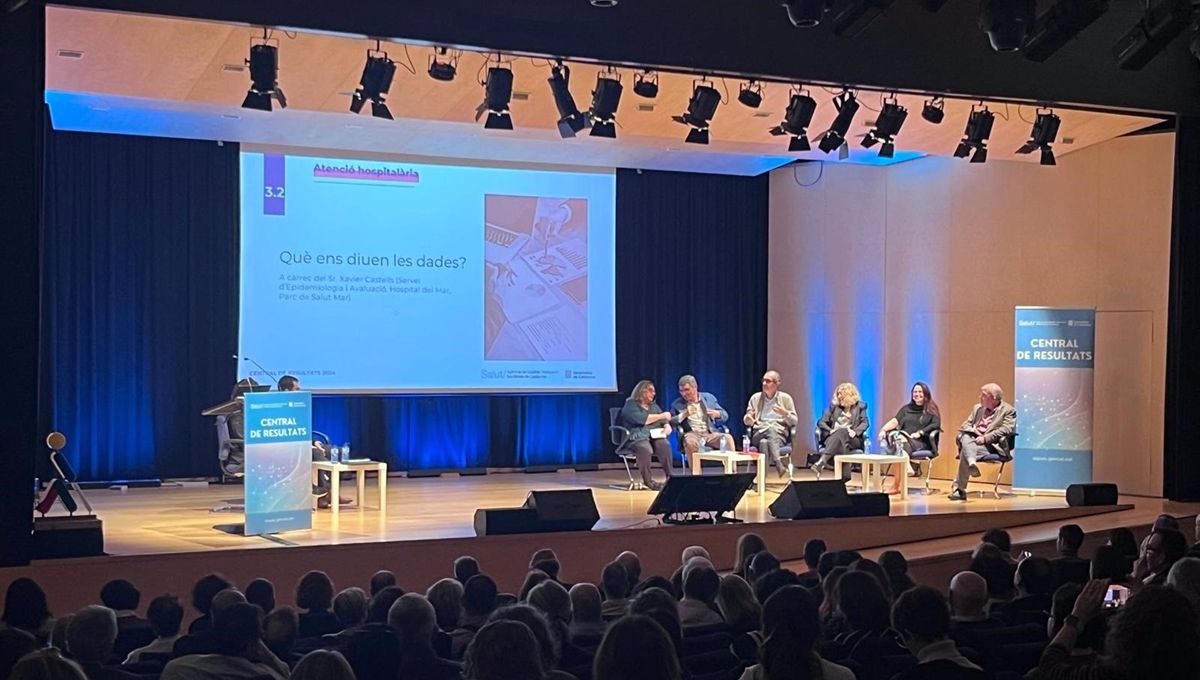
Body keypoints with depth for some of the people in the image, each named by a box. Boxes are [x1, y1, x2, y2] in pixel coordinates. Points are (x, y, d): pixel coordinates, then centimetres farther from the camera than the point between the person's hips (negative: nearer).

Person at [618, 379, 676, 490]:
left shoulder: (653, 406, 25)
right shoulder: (631, 404, 3)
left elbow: (664, 420, 19)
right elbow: (640, 419, -13)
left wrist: (667, 426, -6)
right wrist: (661, 416, -10)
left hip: (655, 436, 5)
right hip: (637, 437, -5)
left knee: (665, 446, -30)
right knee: (645, 449, -38)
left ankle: (670, 476, -31)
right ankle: (647, 480, -27)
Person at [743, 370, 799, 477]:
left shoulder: (786, 398, 11)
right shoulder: (755, 398, 16)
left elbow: (794, 422, 8)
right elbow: (746, 420, 14)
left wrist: (785, 413, -13)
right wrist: (748, 419, -12)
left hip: (780, 434, -1)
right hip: (759, 433, 1)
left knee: (765, 442, -37)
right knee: (767, 435, -37)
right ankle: (779, 467, -47)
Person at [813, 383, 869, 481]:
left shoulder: (859, 406, 13)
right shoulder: (834, 405, 16)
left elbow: (865, 423, 1)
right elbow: (821, 422, 8)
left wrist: (855, 431, -19)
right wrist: (830, 430, -14)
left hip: (852, 439, -1)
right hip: (834, 438, 1)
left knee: (841, 432, -38)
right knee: (840, 444, -39)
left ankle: (822, 461, -54)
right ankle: (844, 476, -51)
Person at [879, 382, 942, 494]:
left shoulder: (932, 410, 13)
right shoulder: (906, 408, 25)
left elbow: (936, 424, -3)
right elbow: (895, 421, 12)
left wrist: (920, 433, -15)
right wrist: (883, 429, -7)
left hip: (921, 443, -3)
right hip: (904, 438, 3)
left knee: (903, 446, -36)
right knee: (897, 436, -34)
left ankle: (896, 485, -35)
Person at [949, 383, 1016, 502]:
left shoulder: (1008, 410, 2)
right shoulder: (978, 408, 22)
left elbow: (1005, 430, -12)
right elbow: (965, 425, 18)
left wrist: (985, 438, -21)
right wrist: (972, 429, -6)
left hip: (991, 445, -5)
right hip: (972, 440, 5)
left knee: (965, 451, -31)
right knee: (965, 437, -31)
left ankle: (959, 489, -25)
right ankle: (971, 463, -54)